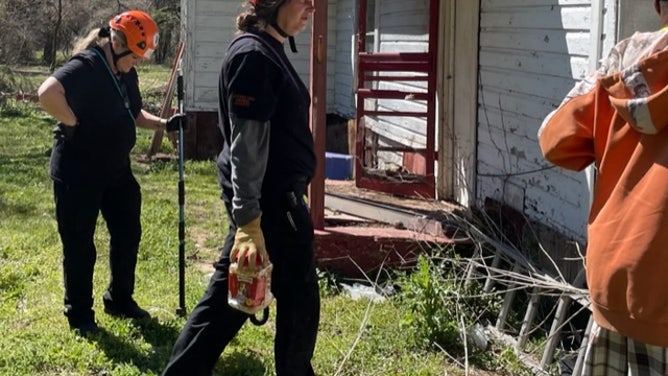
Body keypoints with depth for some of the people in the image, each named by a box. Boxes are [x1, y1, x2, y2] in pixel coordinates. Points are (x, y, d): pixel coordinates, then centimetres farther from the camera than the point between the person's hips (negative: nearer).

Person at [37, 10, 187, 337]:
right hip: (77, 173, -9)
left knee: (128, 234, 16)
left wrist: (164, 124, 6)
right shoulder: (85, 67, -21)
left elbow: (132, 115, 20)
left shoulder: (126, 74, 7)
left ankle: (120, 301, 34)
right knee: (79, 246, 3)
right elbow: (47, 94, -38)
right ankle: (79, 315, 17)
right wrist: (75, 125, -27)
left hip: (116, 169, 9)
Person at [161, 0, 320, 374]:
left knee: (228, 295, 14)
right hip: (271, 200, -10)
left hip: (274, 196, 10)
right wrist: (249, 222, -23)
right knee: (299, 298, 5)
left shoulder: (267, 51, 12)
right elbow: (246, 147, -21)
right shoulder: (253, 54, -18)